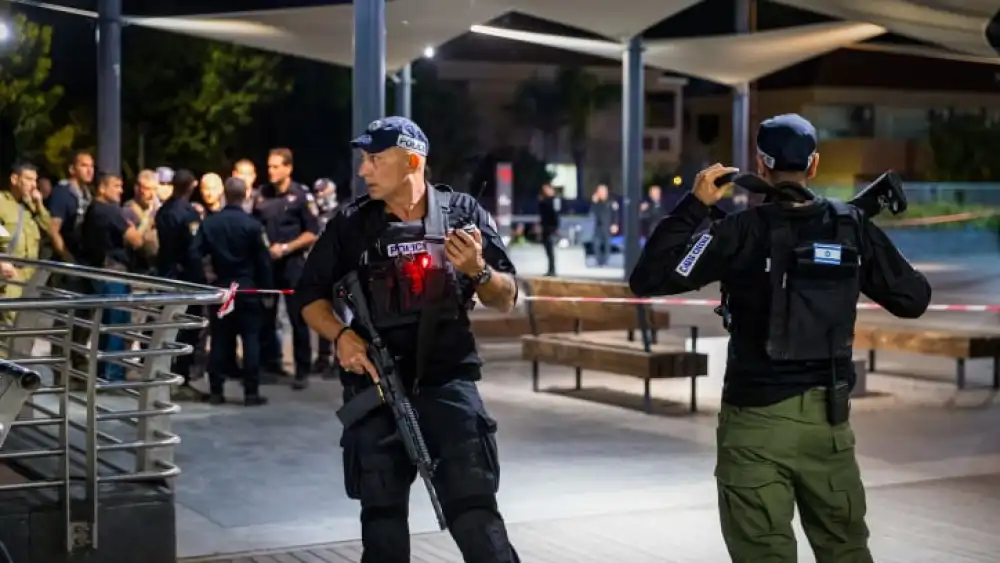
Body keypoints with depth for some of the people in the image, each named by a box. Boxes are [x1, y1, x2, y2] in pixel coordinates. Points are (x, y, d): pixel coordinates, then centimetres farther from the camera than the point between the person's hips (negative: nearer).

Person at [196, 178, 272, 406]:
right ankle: (251, 392, -3)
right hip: (247, 288, -3)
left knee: (220, 339, 8)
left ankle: (216, 391, 8)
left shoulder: (209, 222, 0)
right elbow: (263, 261, -8)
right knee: (251, 339, 0)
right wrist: (267, 289, 0)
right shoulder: (252, 225, -10)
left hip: (220, 287, 4)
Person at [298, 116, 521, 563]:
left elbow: (506, 300, 5)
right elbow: (311, 295, 9)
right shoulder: (351, 224, 2)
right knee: (382, 515, 9)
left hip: (448, 381, -1)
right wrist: (340, 335, -10)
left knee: (473, 510, -9)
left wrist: (478, 271, -16)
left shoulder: (462, 213, 1)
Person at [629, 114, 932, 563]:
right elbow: (914, 299, 9)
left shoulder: (743, 231, -10)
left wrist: (694, 205, -5)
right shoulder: (853, 227, 0)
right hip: (828, 417, 3)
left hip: (756, 419, -3)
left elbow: (646, 280, -12)